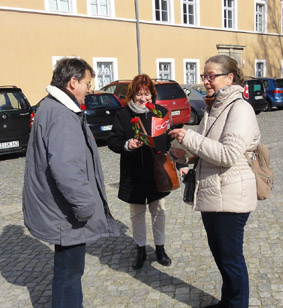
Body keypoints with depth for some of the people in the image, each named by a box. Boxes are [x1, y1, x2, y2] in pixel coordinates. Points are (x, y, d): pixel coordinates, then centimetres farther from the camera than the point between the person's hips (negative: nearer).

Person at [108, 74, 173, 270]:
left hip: (157, 174, 1)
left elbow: (170, 140, 9)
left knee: (159, 211, 12)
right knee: (137, 214, 12)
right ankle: (141, 251, 29)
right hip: (133, 176, -1)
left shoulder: (161, 112, 2)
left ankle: (160, 248, 31)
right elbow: (113, 141, -4)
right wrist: (127, 145, -24)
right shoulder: (123, 115, -2)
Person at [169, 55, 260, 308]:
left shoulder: (240, 109, -16)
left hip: (230, 196, -9)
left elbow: (229, 154, -26)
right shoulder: (213, 108, 12)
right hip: (210, 192, 10)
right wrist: (185, 148, 5)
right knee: (218, 251, 22)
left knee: (231, 257, 6)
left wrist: (190, 138, -22)